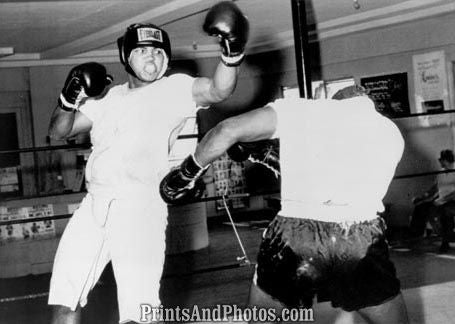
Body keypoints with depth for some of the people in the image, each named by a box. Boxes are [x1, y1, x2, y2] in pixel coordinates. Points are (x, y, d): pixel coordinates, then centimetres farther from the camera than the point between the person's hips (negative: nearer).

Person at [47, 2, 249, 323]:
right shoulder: (108, 97, 21)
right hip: (94, 203, 5)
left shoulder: (174, 89, 7)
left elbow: (218, 90, -11)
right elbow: (58, 131, 21)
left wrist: (231, 55, -30)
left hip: (140, 205, -5)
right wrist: (69, 99, 1)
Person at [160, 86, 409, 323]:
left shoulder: (300, 109, 16)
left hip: (293, 234, 0)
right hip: (361, 242, 1)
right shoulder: (392, 132, 25)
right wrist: (270, 160, 33)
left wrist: (185, 173, 21)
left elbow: (227, 131, 7)